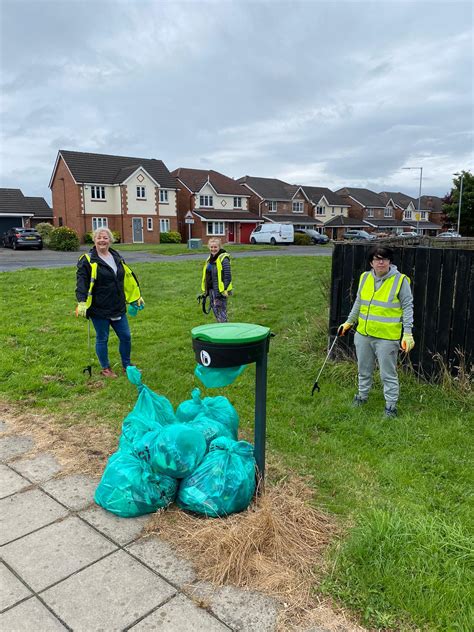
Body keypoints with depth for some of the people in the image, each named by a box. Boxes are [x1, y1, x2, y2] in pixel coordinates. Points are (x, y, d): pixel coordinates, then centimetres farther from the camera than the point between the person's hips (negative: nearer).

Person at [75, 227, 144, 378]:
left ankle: (126, 365, 30)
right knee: (102, 339, 8)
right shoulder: (88, 260, -9)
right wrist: (82, 302, -29)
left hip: (118, 308, 6)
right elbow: (81, 282, -16)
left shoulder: (117, 257, 10)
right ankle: (105, 368, 26)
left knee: (126, 336, 11)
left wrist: (136, 297, 20)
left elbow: (128, 279, 18)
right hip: (99, 310, -5)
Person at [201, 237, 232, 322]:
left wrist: (223, 291, -20)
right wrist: (205, 290, 17)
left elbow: (227, 276, -16)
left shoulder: (223, 259, -14)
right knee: (215, 309, 16)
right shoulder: (209, 259, 12)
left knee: (221, 310, -6)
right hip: (211, 290, 8)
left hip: (220, 290, -8)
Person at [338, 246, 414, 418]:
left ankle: (391, 405, 19)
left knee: (388, 373, 4)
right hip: (363, 334, 5)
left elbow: (407, 307, -7)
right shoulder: (365, 277, 4)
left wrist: (408, 333, -12)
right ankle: (362, 395, 39)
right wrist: (349, 322, 20)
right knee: (364, 369, 19)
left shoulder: (400, 280, -10)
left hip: (387, 337, -5)